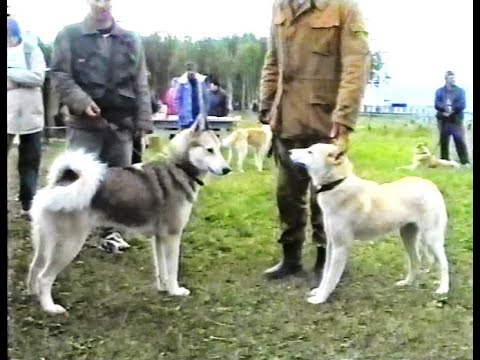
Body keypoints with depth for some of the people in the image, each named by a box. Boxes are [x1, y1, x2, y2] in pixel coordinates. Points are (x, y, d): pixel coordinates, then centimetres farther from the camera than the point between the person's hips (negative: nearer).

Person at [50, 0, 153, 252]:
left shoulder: (131, 40, 12)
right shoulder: (69, 36, 4)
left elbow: (140, 85, 10)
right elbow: (59, 76, -1)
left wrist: (144, 122, 2)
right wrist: (81, 101, -17)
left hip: (122, 124, 3)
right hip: (84, 123, -3)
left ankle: (111, 231, 21)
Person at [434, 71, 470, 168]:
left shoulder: (460, 91, 8)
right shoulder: (439, 91, 9)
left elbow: (462, 105, -4)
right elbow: (437, 105, -4)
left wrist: (451, 109, -16)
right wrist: (445, 107, -21)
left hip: (456, 120, -1)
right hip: (443, 119, 1)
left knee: (460, 140, -9)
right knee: (444, 141, 4)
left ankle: (465, 162, -9)